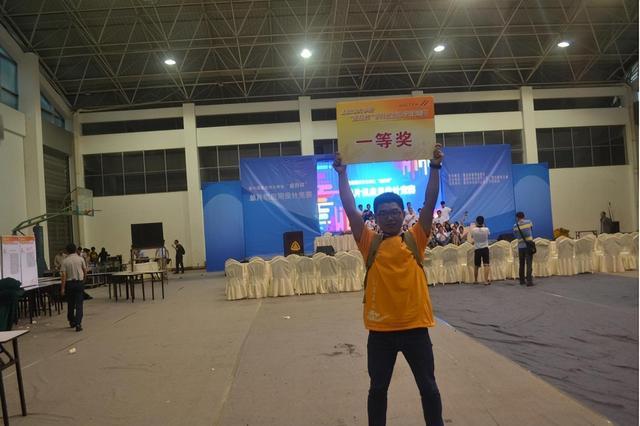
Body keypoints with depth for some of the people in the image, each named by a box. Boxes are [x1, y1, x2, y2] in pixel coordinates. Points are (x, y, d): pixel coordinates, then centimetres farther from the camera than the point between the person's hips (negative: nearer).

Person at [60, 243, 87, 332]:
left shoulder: (65, 261, -6)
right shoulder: (80, 259, -3)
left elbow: (63, 275, -9)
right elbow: (85, 270, 8)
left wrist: (62, 288, -6)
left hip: (69, 283, 1)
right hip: (80, 283, 0)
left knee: (70, 304, 15)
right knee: (79, 304, -1)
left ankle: (72, 322, 28)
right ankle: (78, 323, -10)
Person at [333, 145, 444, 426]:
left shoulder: (415, 239, 2)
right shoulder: (369, 243, 1)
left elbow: (430, 203, -6)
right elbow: (350, 210, -7)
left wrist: (435, 168, -13)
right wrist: (342, 174, -13)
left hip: (415, 326, 0)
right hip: (380, 328, 0)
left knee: (428, 386, 14)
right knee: (377, 388, 14)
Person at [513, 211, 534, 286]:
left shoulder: (515, 226, -1)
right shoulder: (529, 222, 1)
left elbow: (515, 235, 7)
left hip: (521, 246, 1)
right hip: (529, 245, -1)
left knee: (521, 264, 12)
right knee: (529, 264, -4)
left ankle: (522, 280, 19)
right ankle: (529, 281, -11)